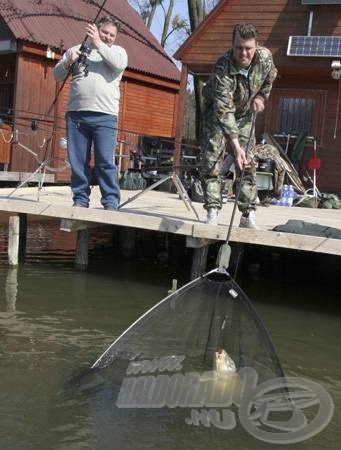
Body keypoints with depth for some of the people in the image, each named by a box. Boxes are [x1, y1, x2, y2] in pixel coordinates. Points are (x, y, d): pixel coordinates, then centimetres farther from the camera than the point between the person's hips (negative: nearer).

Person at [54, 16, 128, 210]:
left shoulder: (118, 51, 13)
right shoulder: (76, 49, 18)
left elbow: (119, 64, -10)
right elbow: (57, 75, 14)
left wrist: (99, 44, -11)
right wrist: (68, 62, -5)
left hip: (105, 115, -2)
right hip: (75, 114, 2)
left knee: (105, 161, -8)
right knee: (78, 161, 3)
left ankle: (111, 201, -4)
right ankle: (80, 199, 11)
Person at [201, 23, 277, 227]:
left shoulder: (265, 56, -20)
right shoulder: (223, 69, -36)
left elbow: (270, 76, 9)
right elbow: (224, 110, -43)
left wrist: (261, 96, -4)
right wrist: (236, 145, -50)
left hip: (245, 114, 4)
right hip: (217, 113, -4)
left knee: (248, 164, 0)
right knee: (213, 160, -12)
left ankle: (248, 215, 5)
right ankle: (213, 212, -8)